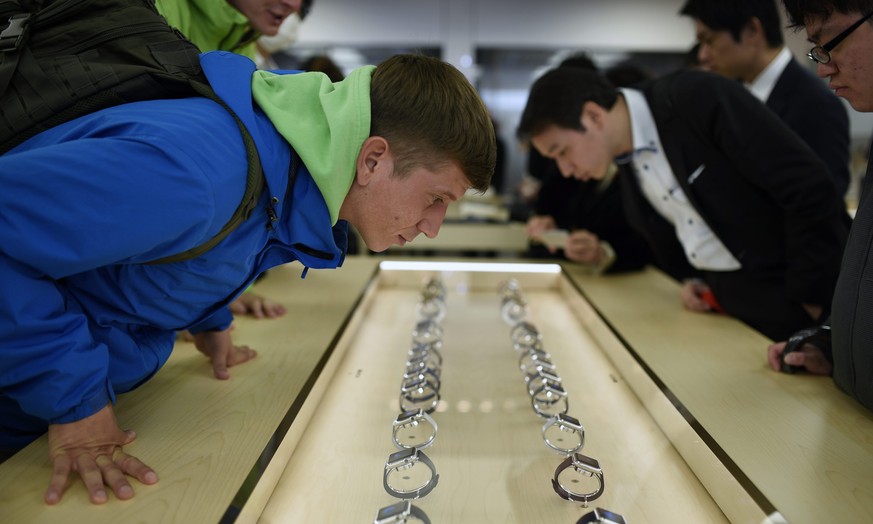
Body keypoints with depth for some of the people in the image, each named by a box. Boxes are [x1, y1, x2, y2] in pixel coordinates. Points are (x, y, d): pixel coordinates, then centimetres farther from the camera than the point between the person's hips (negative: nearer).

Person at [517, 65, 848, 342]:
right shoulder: (626, 164, 3)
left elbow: (808, 187, -21)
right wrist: (690, 278, 3)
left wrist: (808, 303, -17)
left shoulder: (697, 97, -19)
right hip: (724, 305, 6)